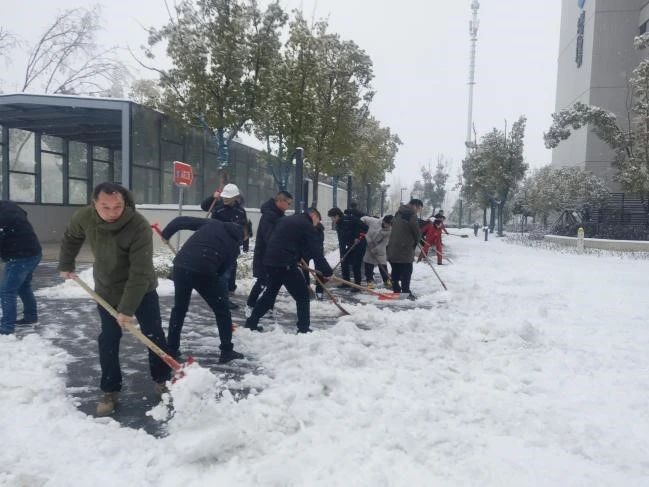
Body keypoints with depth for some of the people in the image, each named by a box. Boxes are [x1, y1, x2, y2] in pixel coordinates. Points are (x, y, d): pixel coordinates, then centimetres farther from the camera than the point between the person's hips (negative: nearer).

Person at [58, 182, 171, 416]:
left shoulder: (139, 226, -33)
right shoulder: (84, 217, -18)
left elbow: (140, 273, -32)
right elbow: (71, 238, 8)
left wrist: (127, 308, -32)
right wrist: (66, 265, 15)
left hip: (142, 290, -3)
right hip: (107, 290, 3)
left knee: (154, 335, 3)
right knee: (108, 340, 4)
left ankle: (162, 380, 22)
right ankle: (110, 391, 18)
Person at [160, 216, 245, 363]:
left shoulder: (212, 223, 17)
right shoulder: (234, 246, 12)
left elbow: (181, 220, 13)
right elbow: (222, 269, 11)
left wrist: (166, 234, 26)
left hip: (181, 265, 4)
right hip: (203, 272, -4)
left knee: (179, 308, 24)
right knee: (222, 310, 15)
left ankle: (171, 348, 31)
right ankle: (227, 351, 17)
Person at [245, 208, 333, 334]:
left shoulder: (285, 220, 22)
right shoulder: (307, 226, -2)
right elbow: (316, 252, -7)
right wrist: (326, 271, -4)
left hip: (270, 261, 8)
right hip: (286, 264, -8)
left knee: (270, 292, 23)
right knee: (302, 295, 5)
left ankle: (251, 322, 28)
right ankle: (304, 329, 6)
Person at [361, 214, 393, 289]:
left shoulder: (390, 231, -14)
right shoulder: (374, 221, -15)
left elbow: (384, 243, -14)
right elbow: (363, 219, -1)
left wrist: (374, 250, -19)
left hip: (380, 250, 0)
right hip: (368, 247, 0)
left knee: (383, 266, 7)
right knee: (368, 266, 5)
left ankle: (386, 281, 26)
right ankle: (369, 281, 21)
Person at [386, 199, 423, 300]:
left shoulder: (398, 213, 15)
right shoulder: (411, 215, -13)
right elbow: (417, 232, -11)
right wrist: (416, 241, 11)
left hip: (393, 248, 8)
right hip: (405, 249, -8)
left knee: (396, 272, 14)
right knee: (406, 272, 1)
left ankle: (396, 290, 20)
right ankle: (406, 292, 5)